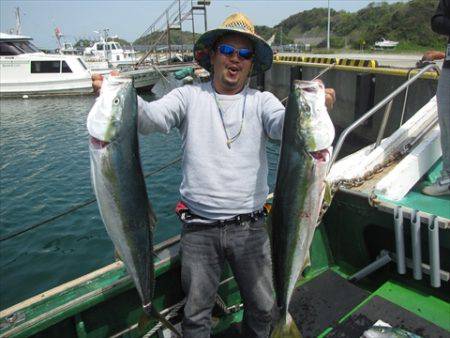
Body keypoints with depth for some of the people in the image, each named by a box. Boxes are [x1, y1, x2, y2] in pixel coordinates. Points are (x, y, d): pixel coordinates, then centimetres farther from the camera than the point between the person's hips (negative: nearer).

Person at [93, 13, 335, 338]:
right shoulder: (189, 97, 1)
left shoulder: (262, 101, 2)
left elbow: (286, 125, -16)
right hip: (199, 229, 0)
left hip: (250, 227, 1)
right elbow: (150, 117, -14)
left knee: (263, 307, 18)